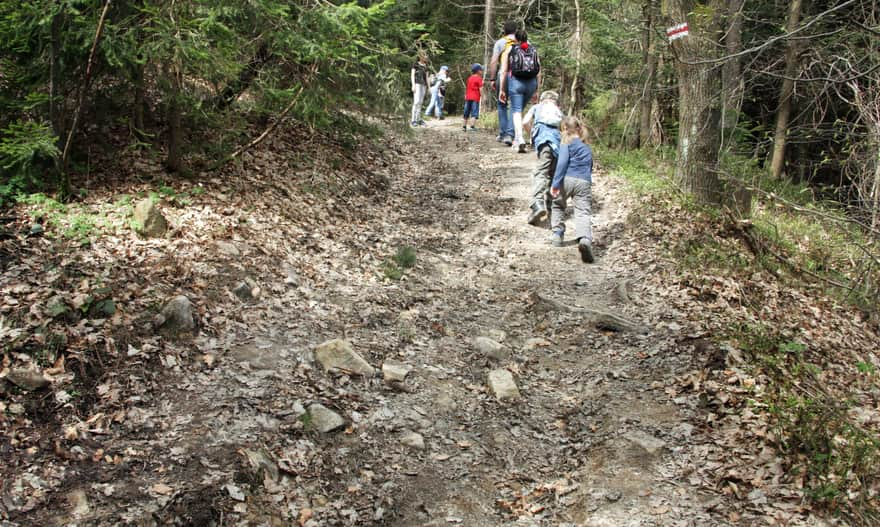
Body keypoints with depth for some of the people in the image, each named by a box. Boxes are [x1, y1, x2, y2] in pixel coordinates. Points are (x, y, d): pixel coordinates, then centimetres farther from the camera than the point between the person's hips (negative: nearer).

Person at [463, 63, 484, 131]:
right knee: (474, 113, -9)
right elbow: (480, 88, -12)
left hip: (468, 97, 6)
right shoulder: (479, 78, -5)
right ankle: (472, 126, -22)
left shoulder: (469, 78, 14)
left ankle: (464, 126, 17)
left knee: (467, 113, 13)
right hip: (475, 98, -6)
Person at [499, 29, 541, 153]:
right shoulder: (534, 51, 12)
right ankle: (516, 138, 22)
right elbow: (539, 73, 9)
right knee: (519, 109, 20)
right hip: (531, 83, 3)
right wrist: (536, 91, 15)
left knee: (516, 111, -4)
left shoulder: (510, 50, 6)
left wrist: (502, 89, 5)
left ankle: (520, 139, -24)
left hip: (516, 82, -3)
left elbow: (504, 71, 1)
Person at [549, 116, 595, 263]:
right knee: (583, 212, -10)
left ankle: (557, 234, 22)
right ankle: (585, 239, -36)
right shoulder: (588, 148, 25)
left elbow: (562, 163, -9)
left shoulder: (567, 143, 6)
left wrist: (555, 183, -14)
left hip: (567, 179, -3)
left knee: (558, 205, 24)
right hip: (584, 182, 3)